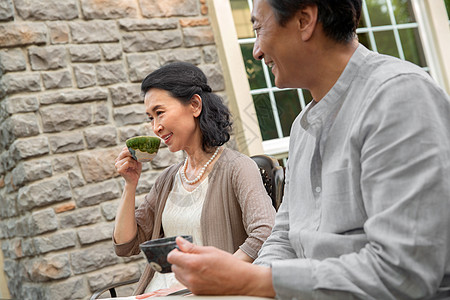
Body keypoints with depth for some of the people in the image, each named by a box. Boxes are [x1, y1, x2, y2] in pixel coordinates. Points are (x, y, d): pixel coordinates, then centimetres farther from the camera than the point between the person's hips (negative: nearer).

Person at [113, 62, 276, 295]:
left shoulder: (237, 168, -6)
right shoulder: (168, 179, 15)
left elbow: (265, 235, -20)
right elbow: (125, 246, 16)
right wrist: (130, 184, 5)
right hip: (155, 293, 6)